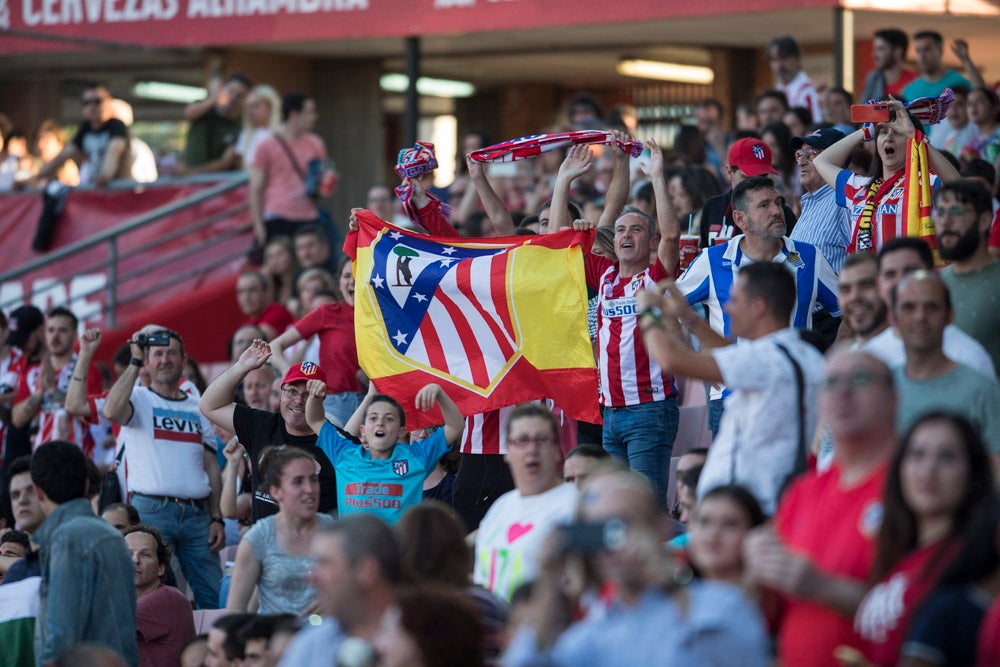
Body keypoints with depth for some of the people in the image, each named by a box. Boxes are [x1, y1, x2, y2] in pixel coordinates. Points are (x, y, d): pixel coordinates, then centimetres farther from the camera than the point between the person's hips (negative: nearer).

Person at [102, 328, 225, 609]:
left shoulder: (198, 409, 18)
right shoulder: (138, 399, 5)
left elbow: (212, 469, 16)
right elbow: (112, 411, -20)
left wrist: (217, 519, 6)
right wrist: (135, 362, -15)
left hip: (197, 514, 4)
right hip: (151, 511, -4)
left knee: (215, 596, -2)